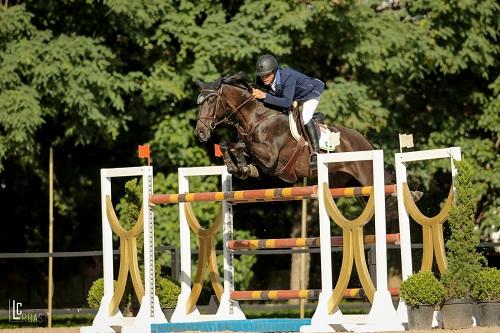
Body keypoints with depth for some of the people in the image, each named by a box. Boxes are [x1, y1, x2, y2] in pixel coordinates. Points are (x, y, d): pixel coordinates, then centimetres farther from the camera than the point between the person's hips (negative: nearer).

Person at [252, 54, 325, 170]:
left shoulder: (288, 76, -42)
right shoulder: (262, 82, -23)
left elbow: (287, 102, -47)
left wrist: (265, 96, -53)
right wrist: (254, 94, -35)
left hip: (311, 91, -8)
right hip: (295, 97, 8)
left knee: (305, 118, -27)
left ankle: (316, 153, -22)